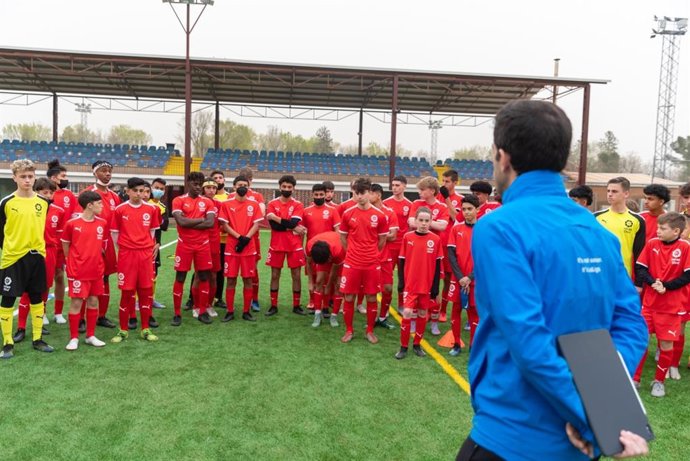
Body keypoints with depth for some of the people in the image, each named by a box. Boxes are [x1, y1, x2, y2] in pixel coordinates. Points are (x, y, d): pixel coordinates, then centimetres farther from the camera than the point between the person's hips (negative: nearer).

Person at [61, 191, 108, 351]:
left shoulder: (102, 223, 2)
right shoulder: (72, 223, -9)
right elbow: (65, 244, 3)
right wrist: (74, 261, 10)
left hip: (96, 270, 4)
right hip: (78, 271, -4)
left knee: (93, 301, 9)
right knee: (76, 302, 0)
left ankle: (91, 336, 21)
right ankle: (74, 338, 12)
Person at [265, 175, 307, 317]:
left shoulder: (298, 205, 1)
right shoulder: (272, 204, 2)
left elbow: (293, 223, -15)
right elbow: (273, 225, -11)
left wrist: (275, 217, -11)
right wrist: (292, 228, -13)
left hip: (294, 246, 0)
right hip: (276, 245, 0)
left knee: (296, 275, 4)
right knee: (275, 275, 6)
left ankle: (296, 306, 15)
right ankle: (273, 306, 15)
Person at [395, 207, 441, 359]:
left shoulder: (436, 239, -4)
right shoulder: (407, 237, -4)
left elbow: (437, 265, 1)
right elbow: (402, 261, 2)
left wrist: (435, 286, 0)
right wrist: (400, 282, -2)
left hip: (427, 285, 1)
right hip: (409, 284, -1)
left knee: (422, 314, 12)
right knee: (407, 313, -5)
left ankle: (417, 345, 27)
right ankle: (403, 347, 10)